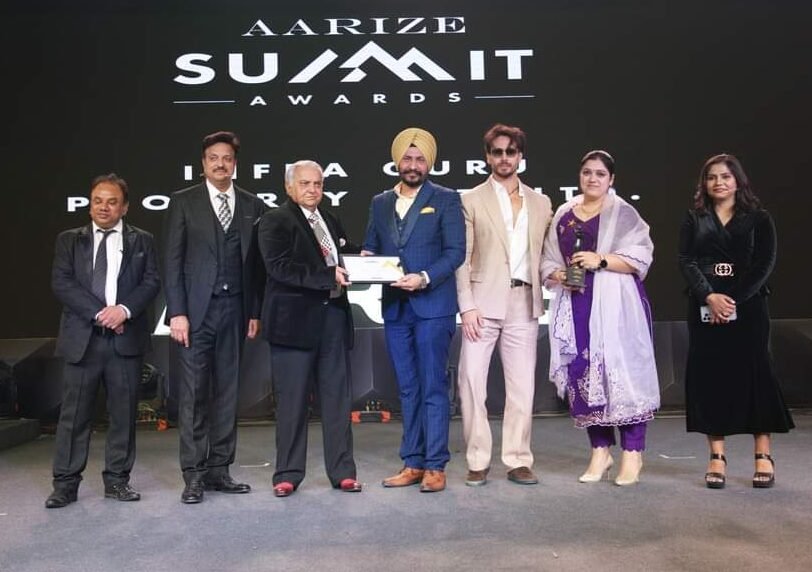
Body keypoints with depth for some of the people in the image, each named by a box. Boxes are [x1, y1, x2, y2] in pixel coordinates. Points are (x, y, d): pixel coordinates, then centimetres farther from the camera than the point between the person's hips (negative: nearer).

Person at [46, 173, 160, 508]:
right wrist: (99, 313, -12)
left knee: (124, 411, 5)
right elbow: (61, 283, -1)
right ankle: (65, 483, 12)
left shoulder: (141, 241, 10)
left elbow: (151, 282, 1)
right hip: (82, 337, 0)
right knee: (74, 413, 3)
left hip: (126, 337, 0)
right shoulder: (69, 240, 10)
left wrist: (124, 309, -15)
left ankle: (117, 479, 16)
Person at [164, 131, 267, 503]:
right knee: (194, 393, -2)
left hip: (234, 309, 3)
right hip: (196, 309, -2)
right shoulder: (183, 202, 5)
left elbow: (256, 263, 10)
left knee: (227, 392, 6)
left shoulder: (252, 206, 11)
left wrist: (255, 312, 5)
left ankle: (219, 470, 16)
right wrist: (177, 312, -8)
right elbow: (173, 260, 0)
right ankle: (193, 475, 7)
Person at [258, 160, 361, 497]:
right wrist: (329, 276, -20)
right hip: (295, 319, -5)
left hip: (333, 318, 6)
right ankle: (288, 474, 15)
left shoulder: (331, 222, 19)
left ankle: (342, 471, 17)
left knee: (338, 397, 8)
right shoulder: (275, 221, -1)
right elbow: (280, 267, -15)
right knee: (292, 400, 2)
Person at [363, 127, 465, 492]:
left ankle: (435, 466, 7)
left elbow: (456, 251, -6)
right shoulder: (380, 203, 15)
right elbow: (370, 248, 15)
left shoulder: (445, 199, 1)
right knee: (407, 389, 11)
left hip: (432, 305, -5)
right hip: (394, 307, 5)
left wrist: (425, 278, -19)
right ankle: (412, 463, 19)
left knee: (433, 387, -2)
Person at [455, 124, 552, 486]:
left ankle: (518, 460, 16)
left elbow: (542, 254, 17)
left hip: (523, 303, 3)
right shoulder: (472, 201, 5)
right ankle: (478, 462, 8)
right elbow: (462, 258, -1)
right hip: (484, 302, -2)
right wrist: (467, 306, -9)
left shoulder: (540, 203, 15)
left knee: (522, 385, 5)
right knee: (472, 381, -3)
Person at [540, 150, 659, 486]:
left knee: (622, 371, -5)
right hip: (576, 304, 4)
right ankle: (600, 451, 15)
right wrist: (557, 275, -5)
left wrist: (601, 260, -15)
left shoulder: (623, 213, 3)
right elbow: (549, 259, 15)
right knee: (583, 375, 2)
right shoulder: (563, 215, 14)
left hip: (616, 304, -3)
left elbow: (641, 257, -4)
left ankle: (632, 453, 6)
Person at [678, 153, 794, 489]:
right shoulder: (694, 219, 10)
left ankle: (763, 456, 9)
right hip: (704, 308, 1)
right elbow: (686, 261, 0)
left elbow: (765, 263, -3)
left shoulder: (758, 218, 7)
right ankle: (717, 457, 6)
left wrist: (734, 300, -14)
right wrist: (709, 296, -16)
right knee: (708, 377, 0)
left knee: (753, 374, -1)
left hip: (747, 306, -1)